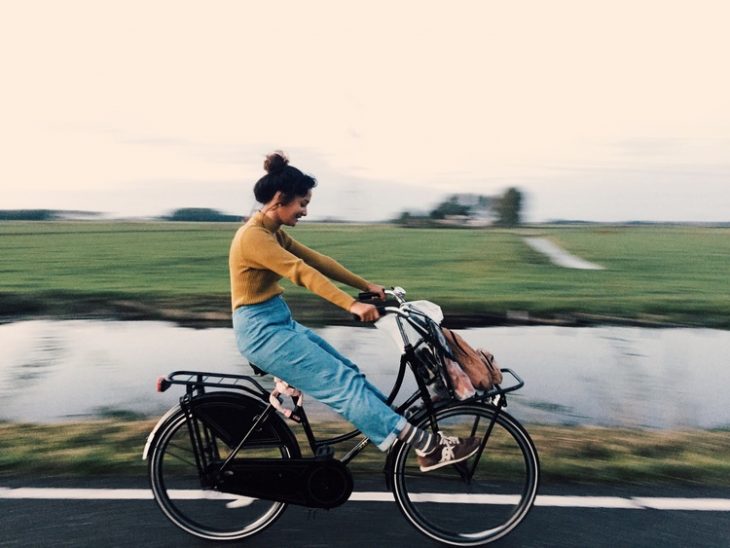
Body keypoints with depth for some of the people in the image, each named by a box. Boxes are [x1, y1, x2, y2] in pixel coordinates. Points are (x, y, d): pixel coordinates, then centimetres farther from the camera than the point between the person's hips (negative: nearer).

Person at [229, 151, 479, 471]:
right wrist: (352, 305, -37)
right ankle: (429, 447, -10)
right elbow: (302, 272, -30)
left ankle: (416, 438, 13)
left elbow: (317, 261, 10)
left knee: (347, 373, 6)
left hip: (278, 324, 9)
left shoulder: (273, 233, 12)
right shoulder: (253, 236, -18)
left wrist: (366, 286, 6)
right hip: (262, 331, -9)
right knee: (343, 382, -13)